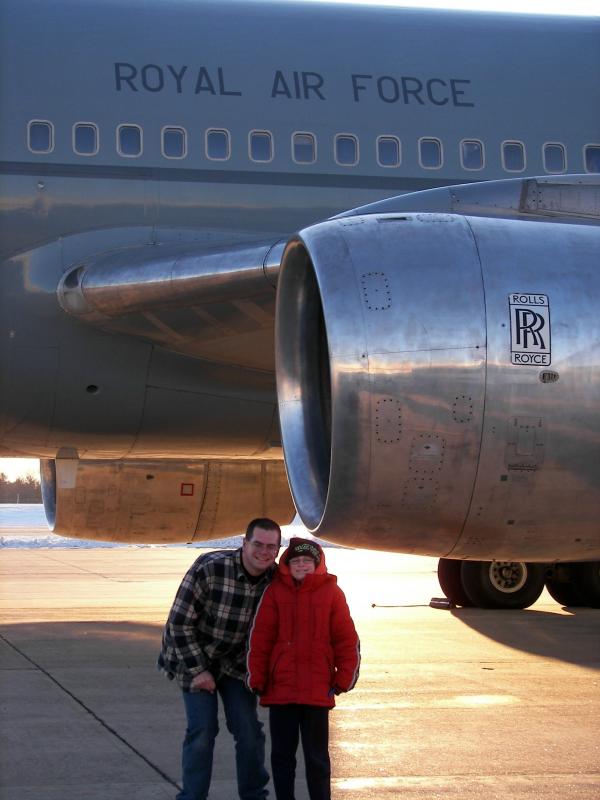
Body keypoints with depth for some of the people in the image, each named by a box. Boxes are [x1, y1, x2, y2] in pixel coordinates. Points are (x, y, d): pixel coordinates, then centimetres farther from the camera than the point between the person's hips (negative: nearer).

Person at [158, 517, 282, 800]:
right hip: (194, 657, -3)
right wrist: (198, 670, -16)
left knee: (249, 729, 0)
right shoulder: (209, 568, -28)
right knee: (202, 730, -9)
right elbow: (179, 622, -20)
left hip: (236, 662, 4)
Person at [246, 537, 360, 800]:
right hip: (280, 689, 1)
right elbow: (260, 638, 0)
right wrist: (257, 680, -2)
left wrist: (343, 679, -2)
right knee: (282, 755, 10)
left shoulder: (331, 592, 0)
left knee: (317, 757, 7)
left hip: (318, 691, -1)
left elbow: (347, 640, 1)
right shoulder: (275, 591, 1)